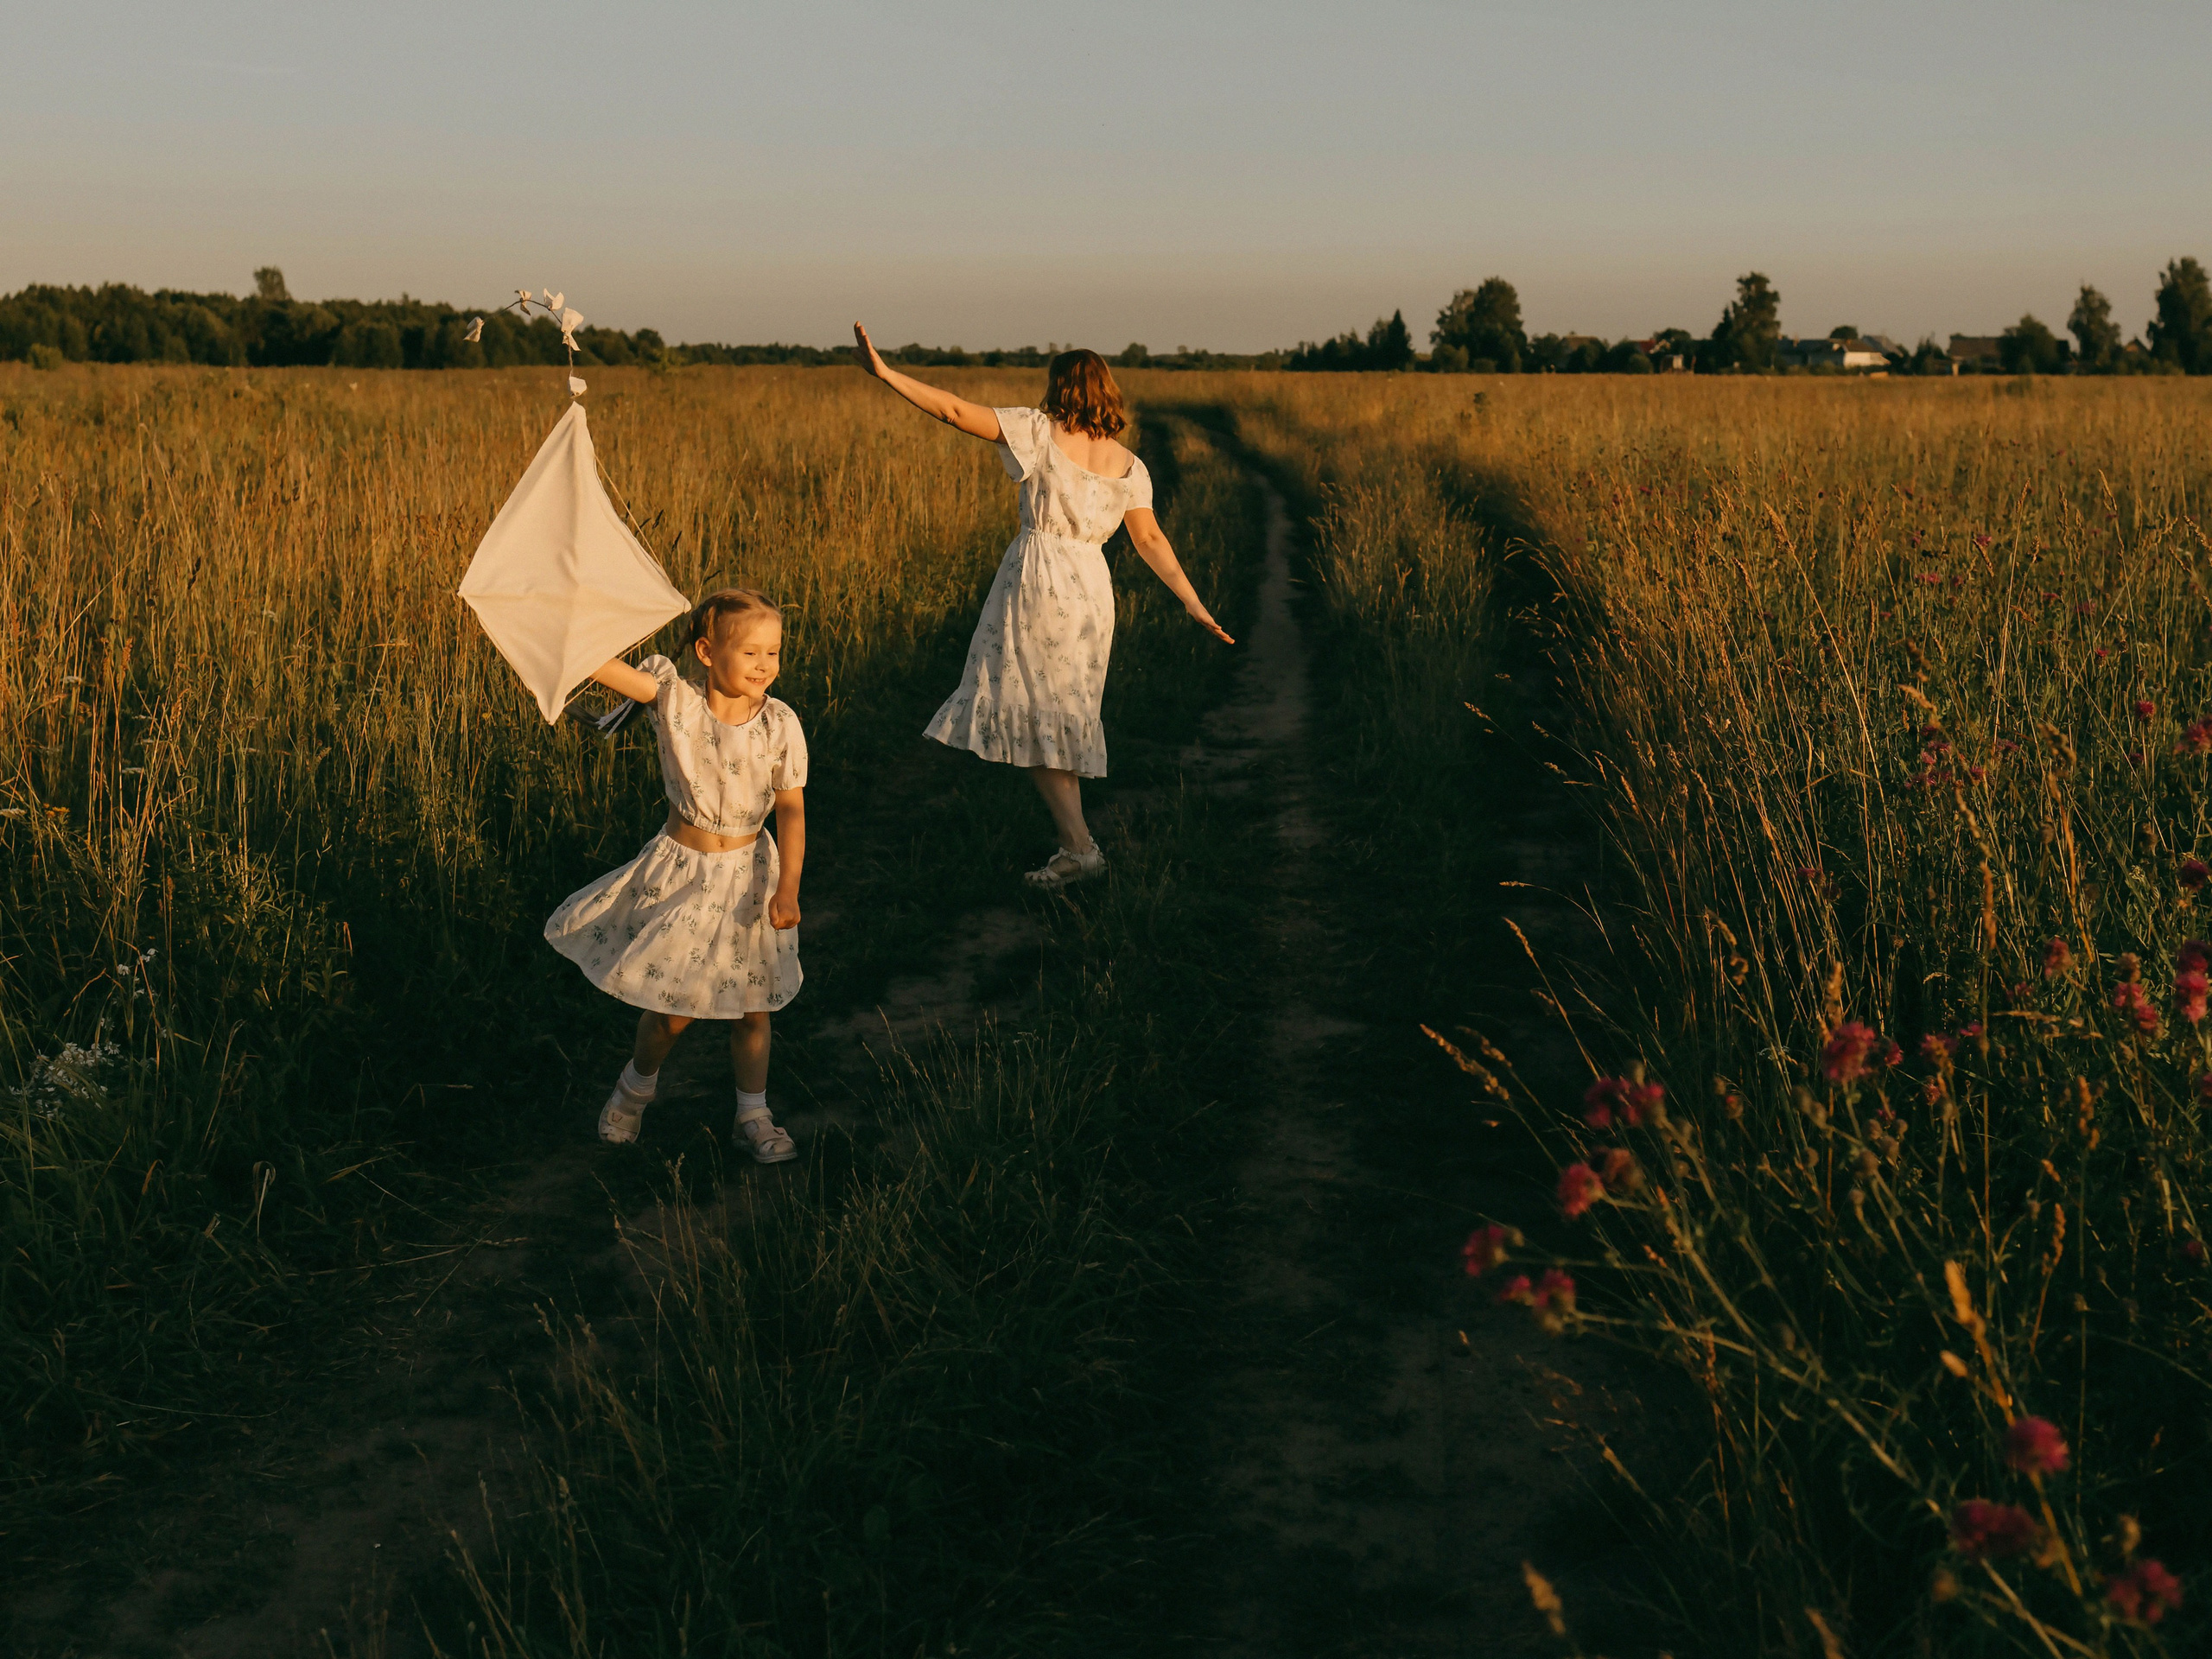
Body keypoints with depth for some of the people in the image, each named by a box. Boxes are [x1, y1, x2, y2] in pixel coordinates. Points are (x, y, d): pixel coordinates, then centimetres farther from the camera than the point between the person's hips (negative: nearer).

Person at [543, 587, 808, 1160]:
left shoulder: (780, 724, -13)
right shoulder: (675, 700, -16)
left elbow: (791, 810, -11)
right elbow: (597, 662, -24)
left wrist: (787, 888, -19)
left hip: (750, 872, 1)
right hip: (681, 873, -1)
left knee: (753, 1005, 10)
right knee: (672, 1005, 6)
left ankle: (754, 1117, 29)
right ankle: (636, 1086, 37)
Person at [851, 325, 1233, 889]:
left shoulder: (1039, 431, -6)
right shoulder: (1129, 466, 7)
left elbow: (957, 411, -10)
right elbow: (1150, 540, 3)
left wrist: (885, 374, -8)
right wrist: (1196, 607, 6)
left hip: (1038, 583, -5)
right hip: (1091, 589, 6)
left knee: (1031, 718, 2)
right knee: (1064, 715, 16)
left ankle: (1079, 847, -5)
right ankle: (1074, 843, 18)